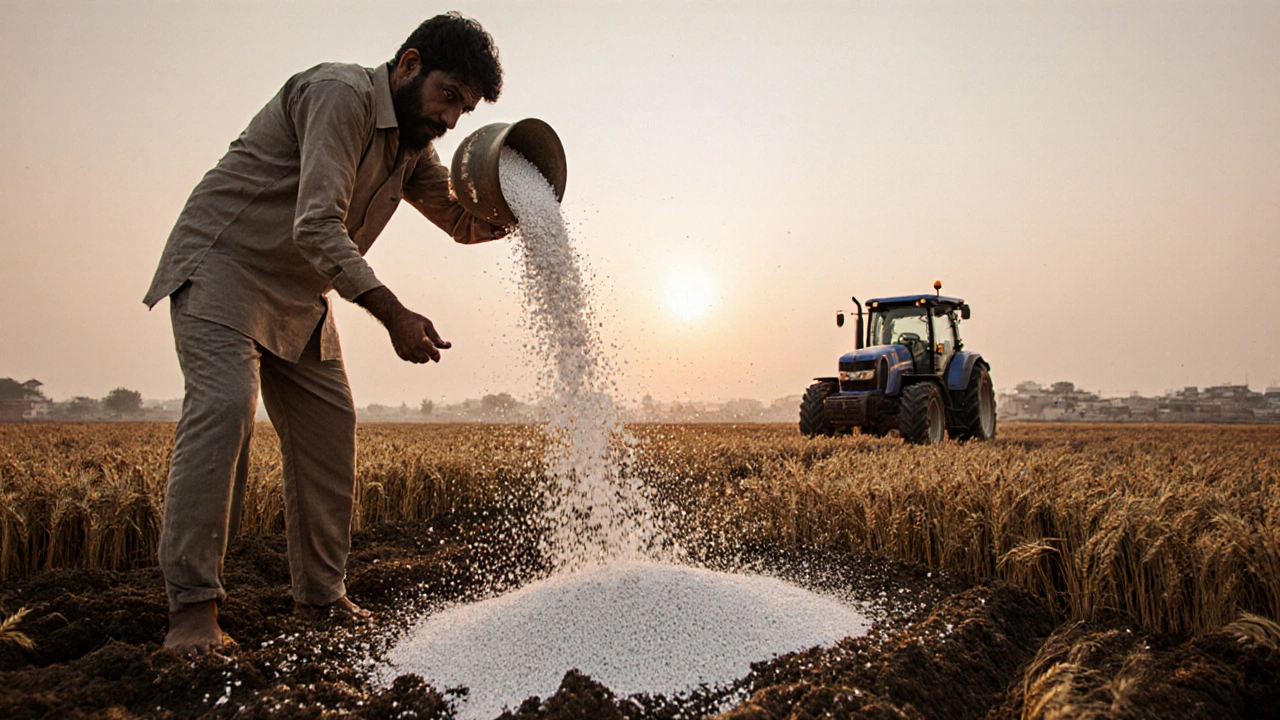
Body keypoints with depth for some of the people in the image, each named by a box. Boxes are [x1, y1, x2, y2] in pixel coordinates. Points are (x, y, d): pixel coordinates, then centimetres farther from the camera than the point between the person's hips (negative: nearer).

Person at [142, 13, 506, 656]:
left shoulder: (413, 147, 7)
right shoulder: (339, 94, -21)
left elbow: (461, 222, 15)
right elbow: (316, 227, -31)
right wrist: (394, 317, -38)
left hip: (300, 294, 9)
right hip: (221, 264, -8)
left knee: (328, 424, 2)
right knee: (223, 403, -25)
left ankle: (320, 596, 11)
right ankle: (191, 608, -21)